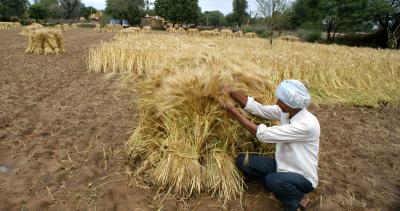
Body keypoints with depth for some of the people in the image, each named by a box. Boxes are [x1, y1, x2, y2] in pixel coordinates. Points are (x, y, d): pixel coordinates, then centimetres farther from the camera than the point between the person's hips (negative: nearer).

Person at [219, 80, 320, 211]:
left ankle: (298, 199, -5)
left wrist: (234, 113, -29)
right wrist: (232, 93, -17)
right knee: (242, 161, -8)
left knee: (272, 180, -38)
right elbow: (258, 109, -5)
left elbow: (264, 134, -33)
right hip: (283, 165, 7)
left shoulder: (307, 124, -32)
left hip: (303, 178, -6)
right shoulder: (286, 111, -9)